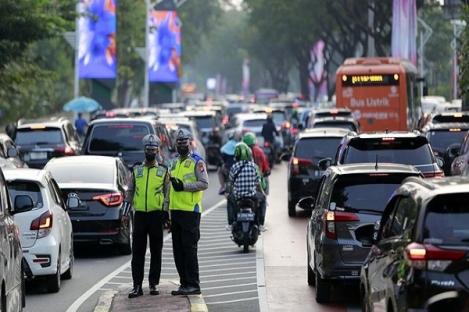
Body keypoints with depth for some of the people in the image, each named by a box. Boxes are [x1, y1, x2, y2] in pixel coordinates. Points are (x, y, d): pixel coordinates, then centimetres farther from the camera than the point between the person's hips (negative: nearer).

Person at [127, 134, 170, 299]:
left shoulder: (163, 171, 6)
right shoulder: (136, 170, 11)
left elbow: (167, 193, 5)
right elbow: (130, 191, 14)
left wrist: (166, 214, -3)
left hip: (156, 215, -1)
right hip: (139, 214, 1)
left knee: (156, 252, 4)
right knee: (137, 252, -1)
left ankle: (154, 284, 11)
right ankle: (137, 286, 1)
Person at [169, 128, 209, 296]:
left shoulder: (197, 162, -4)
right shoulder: (175, 163, 20)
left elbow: (204, 183, -13)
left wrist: (184, 186, -20)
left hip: (190, 211, -8)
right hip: (176, 211, 8)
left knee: (189, 248, -9)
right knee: (178, 249, 8)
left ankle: (193, 285, -7)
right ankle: (184, 283, 14)